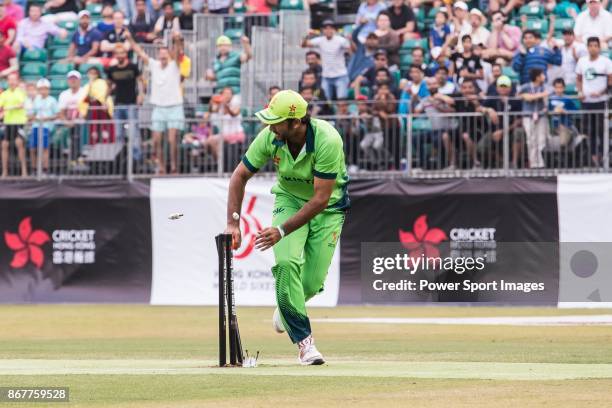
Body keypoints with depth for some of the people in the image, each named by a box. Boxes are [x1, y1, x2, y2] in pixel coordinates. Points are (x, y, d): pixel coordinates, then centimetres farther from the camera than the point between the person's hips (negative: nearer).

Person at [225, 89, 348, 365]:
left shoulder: (327, 141, -33)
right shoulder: (269, 137, -21)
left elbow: (321, 199, -31)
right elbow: (240, 176, -8)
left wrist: (282, 230, -33)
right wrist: (233, 223, -16)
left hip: (328, 207, -2)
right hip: (289, 199, 2)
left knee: (313, 282, -6)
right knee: (287, 262, -24)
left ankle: (287, 308, 32)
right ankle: (303, 339, -16)